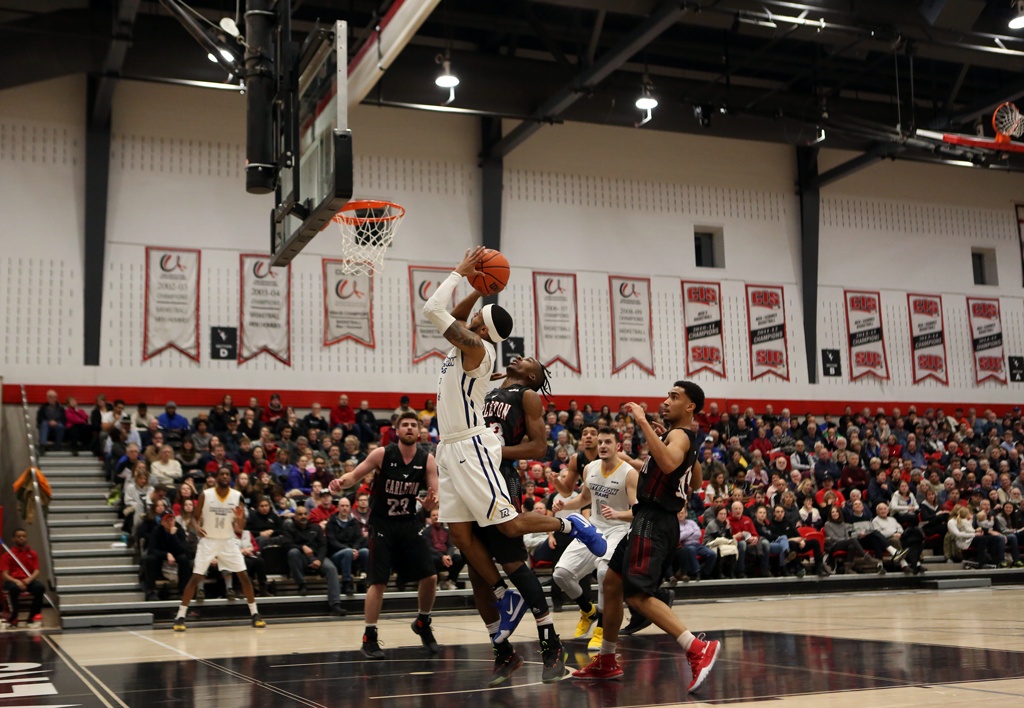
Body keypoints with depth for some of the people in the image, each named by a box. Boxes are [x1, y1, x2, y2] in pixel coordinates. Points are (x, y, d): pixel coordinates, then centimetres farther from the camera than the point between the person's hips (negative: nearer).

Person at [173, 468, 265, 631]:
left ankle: (255, 614, 8)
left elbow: (241, 527, -2)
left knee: (244, 576, -2)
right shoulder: (205, 495, -10)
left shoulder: (237, 496, -6)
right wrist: (196, 527, -23)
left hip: (228, 541, 2)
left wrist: (240, 518, -24)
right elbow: (195, 517, -1)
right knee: (195, 578, -7)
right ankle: (180, 616, 1)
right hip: (208, 541, -2)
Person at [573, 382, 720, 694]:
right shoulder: (684, 437, 18)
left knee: (638, 595, -18)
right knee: (612, 582, 18)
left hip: (653, 521, -11)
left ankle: (699, 649, -25)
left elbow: (669, 463, -38)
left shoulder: (679, 435, -13)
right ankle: (606, 661, 28)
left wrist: (644, 423, -34)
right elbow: (696, 483, 32)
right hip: (650, 520, 11)